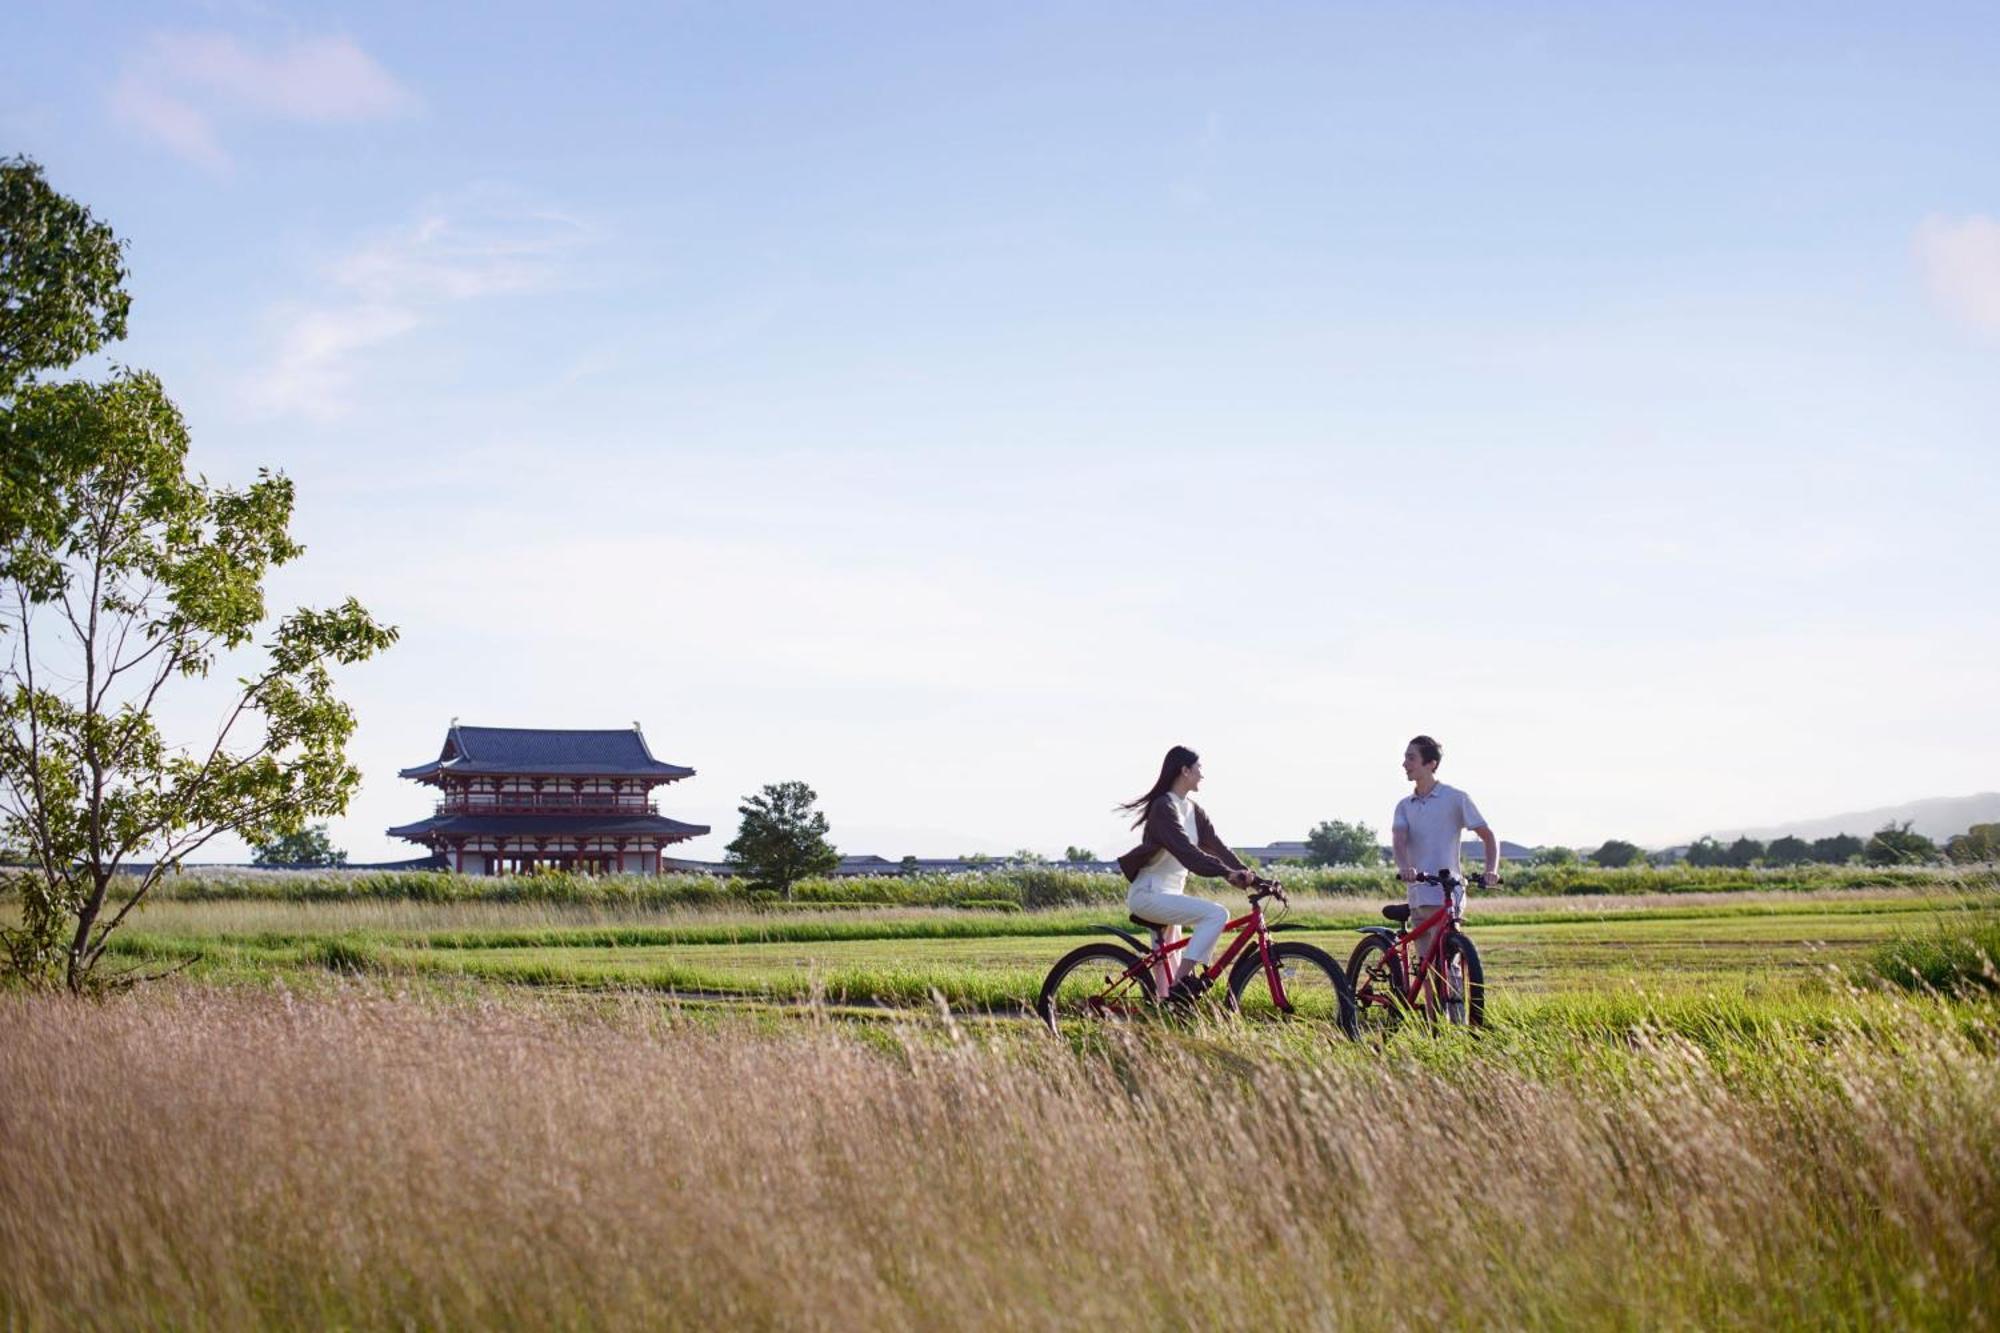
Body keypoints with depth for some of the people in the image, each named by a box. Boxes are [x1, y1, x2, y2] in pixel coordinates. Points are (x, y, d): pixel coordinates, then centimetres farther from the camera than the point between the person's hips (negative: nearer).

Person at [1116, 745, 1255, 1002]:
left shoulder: (1192, 810, 12)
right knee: (1216, 914, -25)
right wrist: (1227, 873, -36)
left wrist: (1249, 875, -8)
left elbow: (1217, 846, 5)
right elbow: (1185, 852, -27)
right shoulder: (1164, 807, -16)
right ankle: (1181, 984, -26)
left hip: (1169, 894, 10)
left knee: (1169, 972, 14)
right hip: (1149, 894, -10)